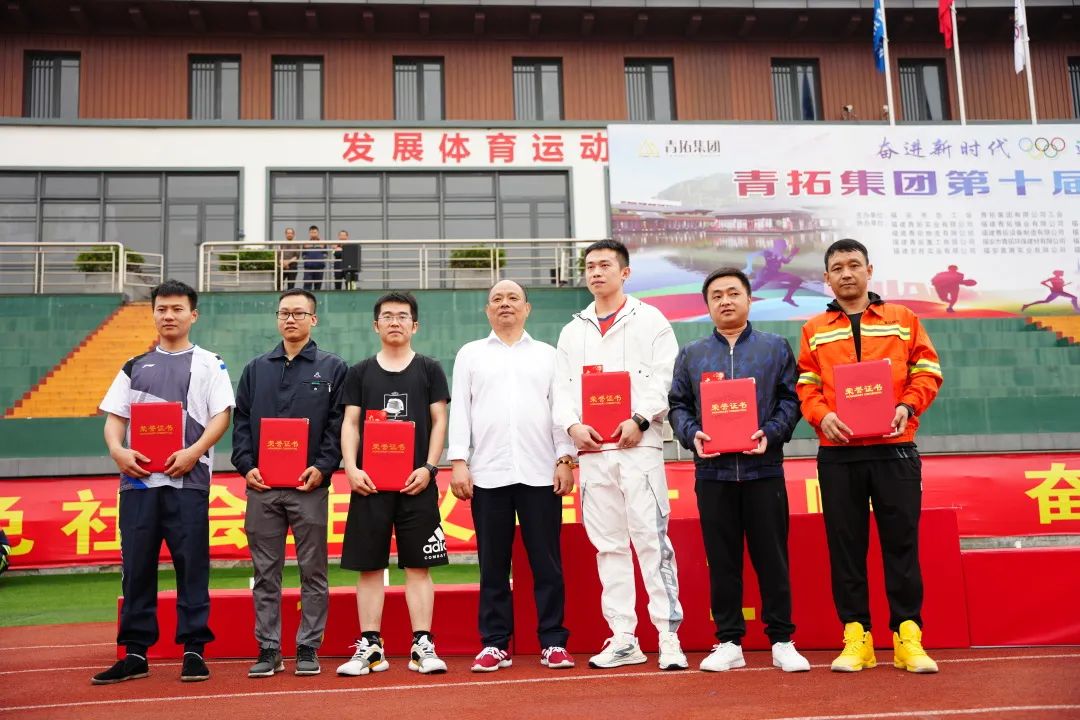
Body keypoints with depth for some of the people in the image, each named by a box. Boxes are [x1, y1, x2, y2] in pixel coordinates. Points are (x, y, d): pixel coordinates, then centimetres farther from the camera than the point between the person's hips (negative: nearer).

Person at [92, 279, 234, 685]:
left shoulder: (209, 363, 9)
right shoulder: (134, 367, 19)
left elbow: (221, 416, -1)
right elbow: (114, 418, 13)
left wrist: (194, 452, -16)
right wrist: (117, 450, -8)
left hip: (187, 480, -3)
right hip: (137, 479, 3)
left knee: (191, 564, -2)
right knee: (136, 566, 5)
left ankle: (194, 651, 5)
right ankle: (135, 654, 13)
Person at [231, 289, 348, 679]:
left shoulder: (332, 368, 6)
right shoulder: (256, 369, 15)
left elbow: (338, 425, 0)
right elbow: (241, 422, 12)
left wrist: (323, 467, -12)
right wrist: (246, 466, -2)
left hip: (309, 486, -2)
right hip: (261, 486, 3)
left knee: (313, 571, 3)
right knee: (265, 573, 6)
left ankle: (308, 648, 12)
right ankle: (268, 649, 15)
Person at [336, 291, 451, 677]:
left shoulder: (429, 369, 9)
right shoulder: (360, 372, 12)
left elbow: (439, 421, 4)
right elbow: (350, 423, 8)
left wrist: (429, 467, -8)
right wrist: (351, 468, -6)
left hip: (416, 483, -1)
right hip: (370, 483, 1)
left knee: (418, 565, 1)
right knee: (369, 565, 4)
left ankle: (423, 645, 6)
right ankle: (370, 646, 12)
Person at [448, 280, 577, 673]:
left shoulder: (547, 354, 14)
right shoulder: (470, 354, 14)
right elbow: (459, 410, 8)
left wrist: (565, 459, -2)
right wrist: (458, 462, -1)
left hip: (541, 473, 0)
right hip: (488, 474, 0)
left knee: (547, 563, 2)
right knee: (493, 565, 5)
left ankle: (554, 642, 10)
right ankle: (495, 644, 13)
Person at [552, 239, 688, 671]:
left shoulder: (649, 320, 7)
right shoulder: (573, 331, 19)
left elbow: (666, 378, -3)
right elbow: (562, 388, 13)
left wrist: (639, 419, -15)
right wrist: (573, 425, -5)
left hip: (639, 445, -4)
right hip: (592, 449, 4)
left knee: (652, 540, -7)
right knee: (608, 545, 6)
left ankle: (669, 637, -1)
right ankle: (623, 639, 13)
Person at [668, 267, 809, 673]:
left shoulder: (775, 348, 9)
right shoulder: (691, 355, 13)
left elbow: (790, 399, 4)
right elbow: (677, 405, 9)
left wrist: (771, 433, -13)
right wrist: (691, 435, -9)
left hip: (763, 468, -1)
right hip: (712, 471, 2)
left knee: (772, 558, 2)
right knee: (722, 560, 5)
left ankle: (782, 642, 12)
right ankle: (729, 643, 14)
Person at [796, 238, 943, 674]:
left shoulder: (903, 319, 10)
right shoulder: (814, 330, 12)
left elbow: (927, 372, 7)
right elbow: (806, 385, 8)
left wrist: (907, 406, -10)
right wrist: (821, 415, -11)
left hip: (894, 448, -1)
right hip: (838, 453, 1)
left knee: (901, 541, 1)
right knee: (845, 544, 3)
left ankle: (908, 634, 10)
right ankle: (856, 636, 11)